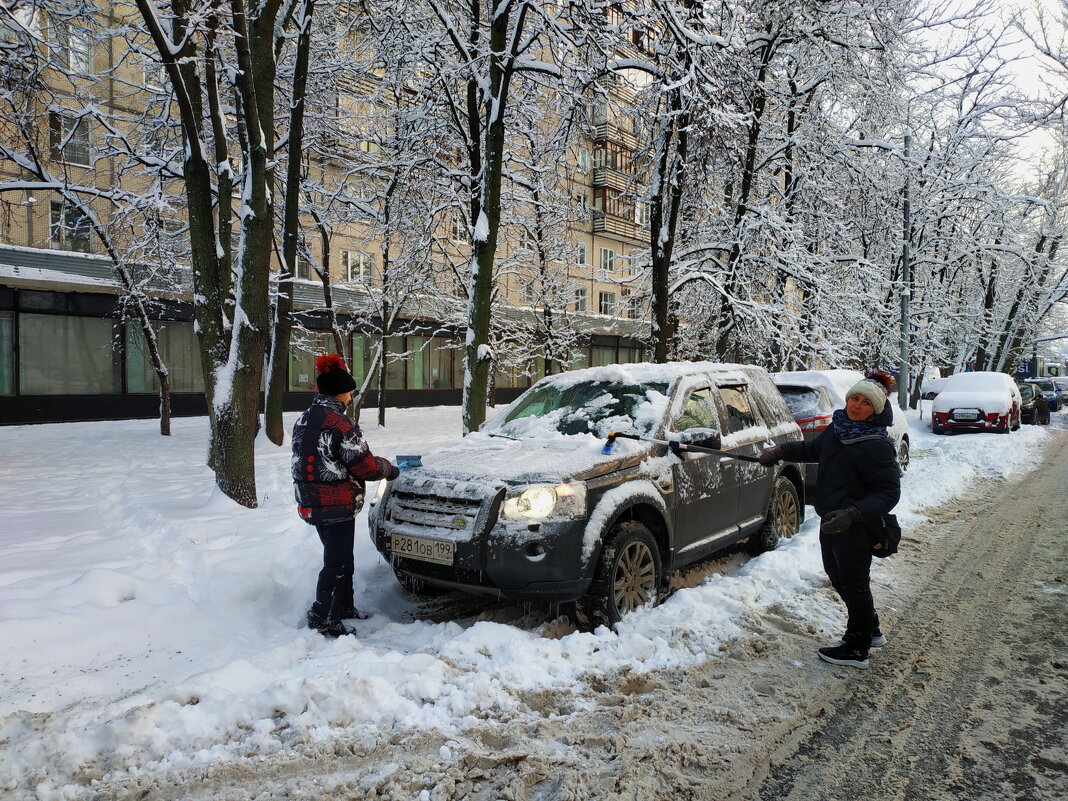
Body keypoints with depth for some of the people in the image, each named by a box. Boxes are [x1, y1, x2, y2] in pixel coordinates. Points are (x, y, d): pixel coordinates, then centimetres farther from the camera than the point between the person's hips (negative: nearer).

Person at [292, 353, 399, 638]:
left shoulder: (303, 420, 9)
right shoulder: (339, 423, -19)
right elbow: (365, 465, -16)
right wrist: (389, 470, 3)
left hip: (311, 503, 9)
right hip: (338, 505, -9)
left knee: (340, 558, 21)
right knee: (337, 563, 3)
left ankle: (344, 607, 32)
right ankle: (323, 619, 10)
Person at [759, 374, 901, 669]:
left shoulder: (876, 446, -22)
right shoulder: (837, 428, 2)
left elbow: (889, 492, -21)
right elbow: (814, 449, 21)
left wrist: (853, 514, -32)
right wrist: (779, 452, 12)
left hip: (854, 527, -9)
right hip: (831, 520, 9)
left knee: (853, 584, 5)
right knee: (838, 577, 22)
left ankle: (856, 650, 23)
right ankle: (871, 631, 42)